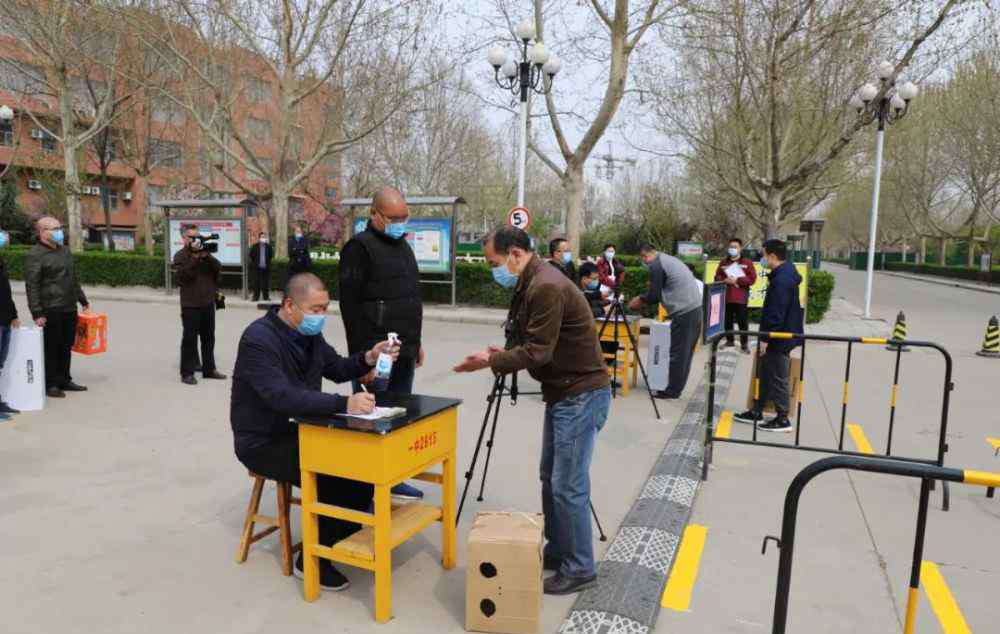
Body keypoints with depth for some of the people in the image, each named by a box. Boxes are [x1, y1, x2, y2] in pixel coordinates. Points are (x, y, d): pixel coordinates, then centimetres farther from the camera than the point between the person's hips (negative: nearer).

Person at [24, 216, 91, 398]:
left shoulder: (65, 251, 18)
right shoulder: (35, 255, -7)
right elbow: (31, 286, -12)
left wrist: (83, 300, 25)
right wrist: (37, 313, -16)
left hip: (69, 309, 7)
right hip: (50, 311, -7)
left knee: (66, 347, 13)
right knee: (51, 348, -1)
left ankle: (64, 381, 23)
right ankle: (50, 384, 8)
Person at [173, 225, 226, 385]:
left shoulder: (205, 253, 13)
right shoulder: (180, 256, 0)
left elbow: (218, 268, 0)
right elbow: (184, 274, -16)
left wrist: (206, 256, -14)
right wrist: (195, 257, -20)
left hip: (208, 303, 5)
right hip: (190, 305, -5)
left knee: (209, 338, 12)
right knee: (190, 339, -2)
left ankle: (209, 369, 22)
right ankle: (187, 373, 4)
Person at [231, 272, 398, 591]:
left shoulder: (309, 332, 3)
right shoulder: (258, 339, -24)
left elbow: (336, 369, 14)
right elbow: (283, 396, -37)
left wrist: (368, 358, -7)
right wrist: (343, 404, -45)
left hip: (301, 430, 8)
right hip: (263, 442, -8)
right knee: (331, 479, -25)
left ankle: (347, 535, 14)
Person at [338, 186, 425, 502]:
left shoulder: (403, 246, 16)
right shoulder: (360, 247, -9)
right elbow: (350, 304, -15)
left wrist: (416, 342, 20)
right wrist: (361, 355, -18)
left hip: (404, 352, 8)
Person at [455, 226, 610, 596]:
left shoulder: (546, 287, -22)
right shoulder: (531, 284, 10)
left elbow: (539, 351, -23)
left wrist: (490, 363, -15)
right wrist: (502, 354, 3)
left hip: (581, 395, -10)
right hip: (562, 392, 10)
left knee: (568, 484, -3)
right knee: (551, 477, 17)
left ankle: (579, 569, 12)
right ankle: (556, 552, 31)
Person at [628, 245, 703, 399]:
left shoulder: (656, 265, -8)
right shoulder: (669, 259, 21)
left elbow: (654, 296, -9)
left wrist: (640, 301, 9)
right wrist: (644, 299, 24)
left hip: (684, 312, -9)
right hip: (695, 307, 9)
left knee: (677, 353, -3)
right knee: (686, 351, 12)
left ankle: (672, 391, 4)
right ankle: (676, 386, 20)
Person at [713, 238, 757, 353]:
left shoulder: (747, 263, 2)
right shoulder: (723, 262, 13)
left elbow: (752, 279, -5)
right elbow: (717, 277, 11)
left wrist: (737, 280, -14)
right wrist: (725, 280, -10)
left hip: (740, 298, -4)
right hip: (726, 297, 4)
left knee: (743, 322, -3)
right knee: (727, 321, 10)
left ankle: (744, 344, 5)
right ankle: (729, 340, 24)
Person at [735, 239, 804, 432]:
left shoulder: (782, 280, -23)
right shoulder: (786, 273, 11)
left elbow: (776, 313, -25)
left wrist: (766, 337, -20)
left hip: (780, 337, -11)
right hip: (781, 335, 11)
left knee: (778, 379, 0)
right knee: (765, 375, 17)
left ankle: (782, 420, 11)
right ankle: (757, 412, 26)